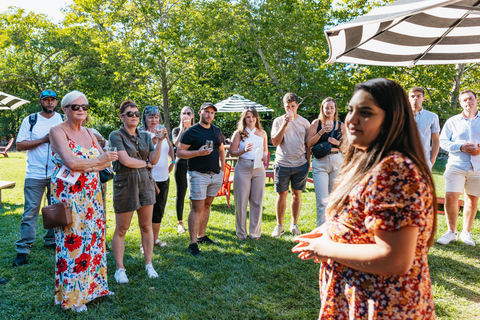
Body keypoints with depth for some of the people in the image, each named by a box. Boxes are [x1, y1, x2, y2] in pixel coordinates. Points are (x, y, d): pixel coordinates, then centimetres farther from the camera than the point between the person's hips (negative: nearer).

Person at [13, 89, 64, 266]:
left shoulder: (63, 120, 9)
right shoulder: (30, 120, 2)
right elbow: (19, 145, -3)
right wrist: (43, 140, -12)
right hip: (35, 174, -3)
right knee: (30, 211, -3)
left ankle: (51, 240, 27)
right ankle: (23, 249, 3)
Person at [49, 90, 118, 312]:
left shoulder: (89, 133, 13)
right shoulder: (57, 131, -7)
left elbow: (107, 161, 5)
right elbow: (71, 162, -20)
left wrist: (84, 165, -12)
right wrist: (97, 161, -7)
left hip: (91, 194, 6)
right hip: (68, 193, -6)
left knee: (93, 238, 11)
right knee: (72, 241, -1)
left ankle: (93, 285, 26)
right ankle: (71, 295, 14)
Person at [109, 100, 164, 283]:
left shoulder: (145, 136, 11)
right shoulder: (116, 135, -4)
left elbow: (154, 160, 2)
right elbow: (125, 160, -15)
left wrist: (160, 141, -9)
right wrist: (145, 163, -2)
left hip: (145, 182, 5)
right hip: (125, 183, -4)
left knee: (146, 227, 10)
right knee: (121, 229, 4)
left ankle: (149, 265, 22)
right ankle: (120, 269, 17)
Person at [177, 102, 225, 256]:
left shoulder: (217, 131, 13)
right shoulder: (191, 131, -5)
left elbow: (221, 150, 23)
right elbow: (179, 152, -8)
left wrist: (222, 169, 14)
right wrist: (199, 152, -20)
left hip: (216, 175, 6)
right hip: (198, 175, -6)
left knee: (207, 205, 13)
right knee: (197, 208, -6)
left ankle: (201, 235, 26)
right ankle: (193, 243, -1)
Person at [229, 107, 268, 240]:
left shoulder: (262, 133, 13)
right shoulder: (238, 133, 4)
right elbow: (232, 152, 0)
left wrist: (265, 156, 2)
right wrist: (244, 150, -17)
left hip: (259, 169, 3)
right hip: (243, 168, -2)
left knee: (257, 201, 5)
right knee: (241, 201, 0)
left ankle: (255, 232, 18)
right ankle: (241, 233, 14)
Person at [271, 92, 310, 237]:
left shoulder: (304, 122, 7)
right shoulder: (278, 121, 3)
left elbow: (308, 145, 10)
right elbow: (275, 142, -7)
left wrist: (308, 164, 5)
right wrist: (285, 124, -13)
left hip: (300, 165, 1)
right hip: (282, 164, -1)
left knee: (297, 194, 9)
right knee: (281, 195, 3)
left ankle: (294, 224, 22)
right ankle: (279, 225, 17)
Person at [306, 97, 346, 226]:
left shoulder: (341, 125, 9)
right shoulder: (316, 123, 5)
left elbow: (346, 147, 13)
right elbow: (309, 143, -1)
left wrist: (337, 143, -7)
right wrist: (321, 132, -12)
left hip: (337, 162, 2)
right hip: (320, 162, -2)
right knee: (322, 200, -6)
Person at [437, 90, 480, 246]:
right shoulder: (452, 121, 7)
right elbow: (443, 141, 3)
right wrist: (461, 147, -13)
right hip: (456, 166, -1)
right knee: (450, 198, -10)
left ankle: (466, 232, 22)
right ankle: (451, 232, 6)